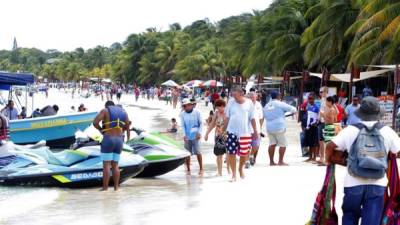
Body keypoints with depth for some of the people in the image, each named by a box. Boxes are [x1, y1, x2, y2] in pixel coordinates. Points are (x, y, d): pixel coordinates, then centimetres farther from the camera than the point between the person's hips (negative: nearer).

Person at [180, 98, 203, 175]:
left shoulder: (197, 112, -1)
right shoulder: (182, 114, 3)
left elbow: (201, 123, 3)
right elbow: (183, 125, 3)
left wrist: (199, 132, -7)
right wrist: (184, 135, -8)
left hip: (195, 136, -2)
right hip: (187, 136, 2)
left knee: (198, 152, -5)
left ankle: (201, 169, 6)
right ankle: (188, 169, 13)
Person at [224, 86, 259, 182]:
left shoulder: (249, 103, -2)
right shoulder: (231, 102, 0)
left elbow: (252, 118, 2)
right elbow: (227, 117, 6)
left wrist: (255, 131, 1)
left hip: (245, 132, 0)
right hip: (232, 132, 0)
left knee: (244, 153, 6)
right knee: (231, 153, -4)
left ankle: (241, 169, 35)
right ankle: (234, 174, 7)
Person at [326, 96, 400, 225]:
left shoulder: (351, 130, -2)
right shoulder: (387, 131, 0)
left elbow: (330, 146, -4)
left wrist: (329, 159, 16)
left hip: (354, 183, 0)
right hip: (377, 185, 0)